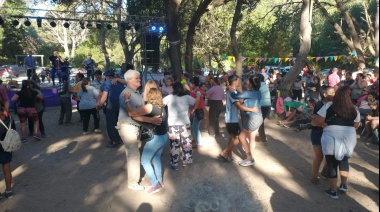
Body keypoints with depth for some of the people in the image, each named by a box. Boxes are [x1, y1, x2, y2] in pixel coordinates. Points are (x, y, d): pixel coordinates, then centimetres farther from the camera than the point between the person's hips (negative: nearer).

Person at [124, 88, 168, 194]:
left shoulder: (149, 106, -20)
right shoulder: (161, 107, 5)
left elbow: (131, 113, -26)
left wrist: (127, 99, -16)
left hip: (155, 137, -9)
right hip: (163, 136, 9)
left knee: (145, 161, 3)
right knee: (156, 158, 22)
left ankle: (155, 184, 7)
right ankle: (160, 180, 33)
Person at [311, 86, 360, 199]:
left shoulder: (328, 106, -8)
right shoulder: (354, 109, 1)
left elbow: (315, 122, -9)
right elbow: (356, 125, 14)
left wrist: (324, 123, 11)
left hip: (332, 139, -3)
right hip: (349, 139, 3)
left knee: (332, 163, 9)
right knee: (344, 160, 26)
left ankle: (333, 191, 17)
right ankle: (344, 185, 34)